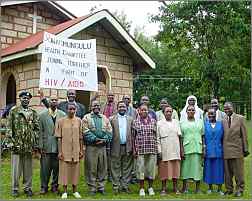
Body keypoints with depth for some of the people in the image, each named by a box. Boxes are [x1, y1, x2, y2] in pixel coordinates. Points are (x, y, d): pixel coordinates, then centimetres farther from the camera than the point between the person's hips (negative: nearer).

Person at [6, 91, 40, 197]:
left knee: (28, 168, 8)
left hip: (29, 145, 2)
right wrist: (10, 142, -8)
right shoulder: (13, 111, 2)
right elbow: (9, 128, -1)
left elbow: (37, 129, 8)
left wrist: (36, 144, 3)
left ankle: (28, 188, 19)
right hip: (16, 144, -2)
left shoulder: (33, 113, 9)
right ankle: (15, 188, 14)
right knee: (16, 168, 2)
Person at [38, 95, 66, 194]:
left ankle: (54, 186, 22)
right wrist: (41, 146, -3)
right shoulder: (42, 114, 4)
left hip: (59, 146, 1)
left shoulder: (63, 115, 5)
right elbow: (41, 131, 1)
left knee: (57, 168, 7)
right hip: (46, 146, -1)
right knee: (45, 168, 4)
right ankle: (44, 186, 18)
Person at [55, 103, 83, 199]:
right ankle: (65, 191, 15)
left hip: (76, 150, 2)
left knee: (75, 170, 9)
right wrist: (60, 151, -7)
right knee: (64, 170, 3)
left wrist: (81, 150, 6)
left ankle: (75, 191, 21)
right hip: (65, 150, -2)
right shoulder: (61, 121, -2)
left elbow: (80, 137, 8)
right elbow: (59, 137, -2)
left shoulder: (78, 121, 5)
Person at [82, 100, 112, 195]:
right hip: (91, 146, -3)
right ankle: (92, 188, 10)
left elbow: (109, 131, 6)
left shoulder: (105, 118, 13)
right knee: (91, 168, 1)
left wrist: (104, 140, -10)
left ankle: (101, 187, 19)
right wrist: (95, 139, -15)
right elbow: (85, 132, -8)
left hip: (102, 146, 3)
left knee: (102, 168, 8)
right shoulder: (86, 118, 3)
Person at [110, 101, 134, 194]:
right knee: (116, 168, 4)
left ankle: (125, 186, 16)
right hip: (116, 147, -2)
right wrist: (109, 146, -9)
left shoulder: (130, 119, 9)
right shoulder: (112, 119, 4)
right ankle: (116, 186, 13)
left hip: (128, 147, 2)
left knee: (126, 168, 7)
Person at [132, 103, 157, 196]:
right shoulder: (135, 122, 5)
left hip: (152, 148, 1)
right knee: (140, 168, 2)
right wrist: (134, 149, 0)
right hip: (140, 149, -1)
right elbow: (133, 137, 5)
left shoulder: (153, 121, 9)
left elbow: (156, 135, 10)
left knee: (151, 167, 5)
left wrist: (156, 147, 4)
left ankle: (150, 187, 20)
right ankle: (141, 188, 14)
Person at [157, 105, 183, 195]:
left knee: (175, 168, 6)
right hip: (164, 151, -2)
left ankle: (175, 187, 17)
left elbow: (180, 137, 10)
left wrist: (181, 150, 6)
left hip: (175, 151, 2)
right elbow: (157, 139, -1)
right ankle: (164, 188, 12)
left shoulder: (176, 122, 11)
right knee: (164, 170, 2)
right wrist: (159, 151, -8)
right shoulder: (159, 123, 2)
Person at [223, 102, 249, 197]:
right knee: (227, 171, 7)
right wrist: (221, 149, 4)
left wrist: (245, 149, -2)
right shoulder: (223, 120, 8)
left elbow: (244, 135, 1)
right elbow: (222, 136, 8)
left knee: (238, 171, 3)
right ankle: (229, 189, 19)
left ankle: (240, 189, 14)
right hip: (226, 150, 2)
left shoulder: (240, 118, 2)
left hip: (237, 149, -2)